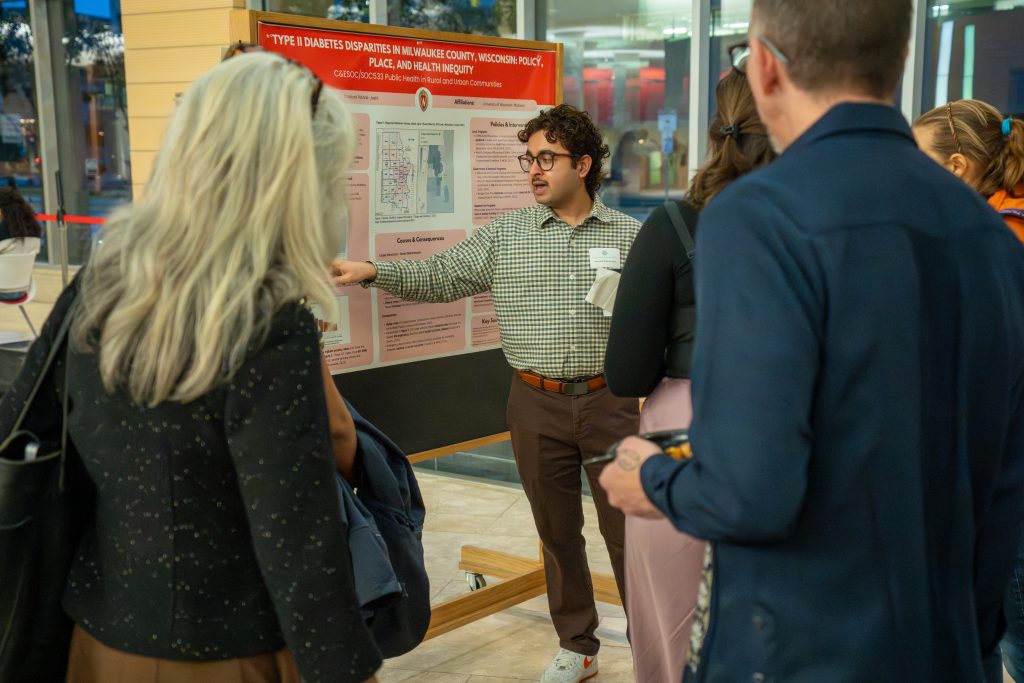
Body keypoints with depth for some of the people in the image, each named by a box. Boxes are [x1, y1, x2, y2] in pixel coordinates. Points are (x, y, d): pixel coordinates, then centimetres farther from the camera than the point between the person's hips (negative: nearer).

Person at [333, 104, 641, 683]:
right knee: (557, 531, 13)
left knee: (626, 527, 3)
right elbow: (439, 277, 1)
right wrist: (372, 271, -11)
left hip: (608, 400, -2)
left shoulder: (630, 236, 0)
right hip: (537, 403, 2)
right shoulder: (506, 235, 4)